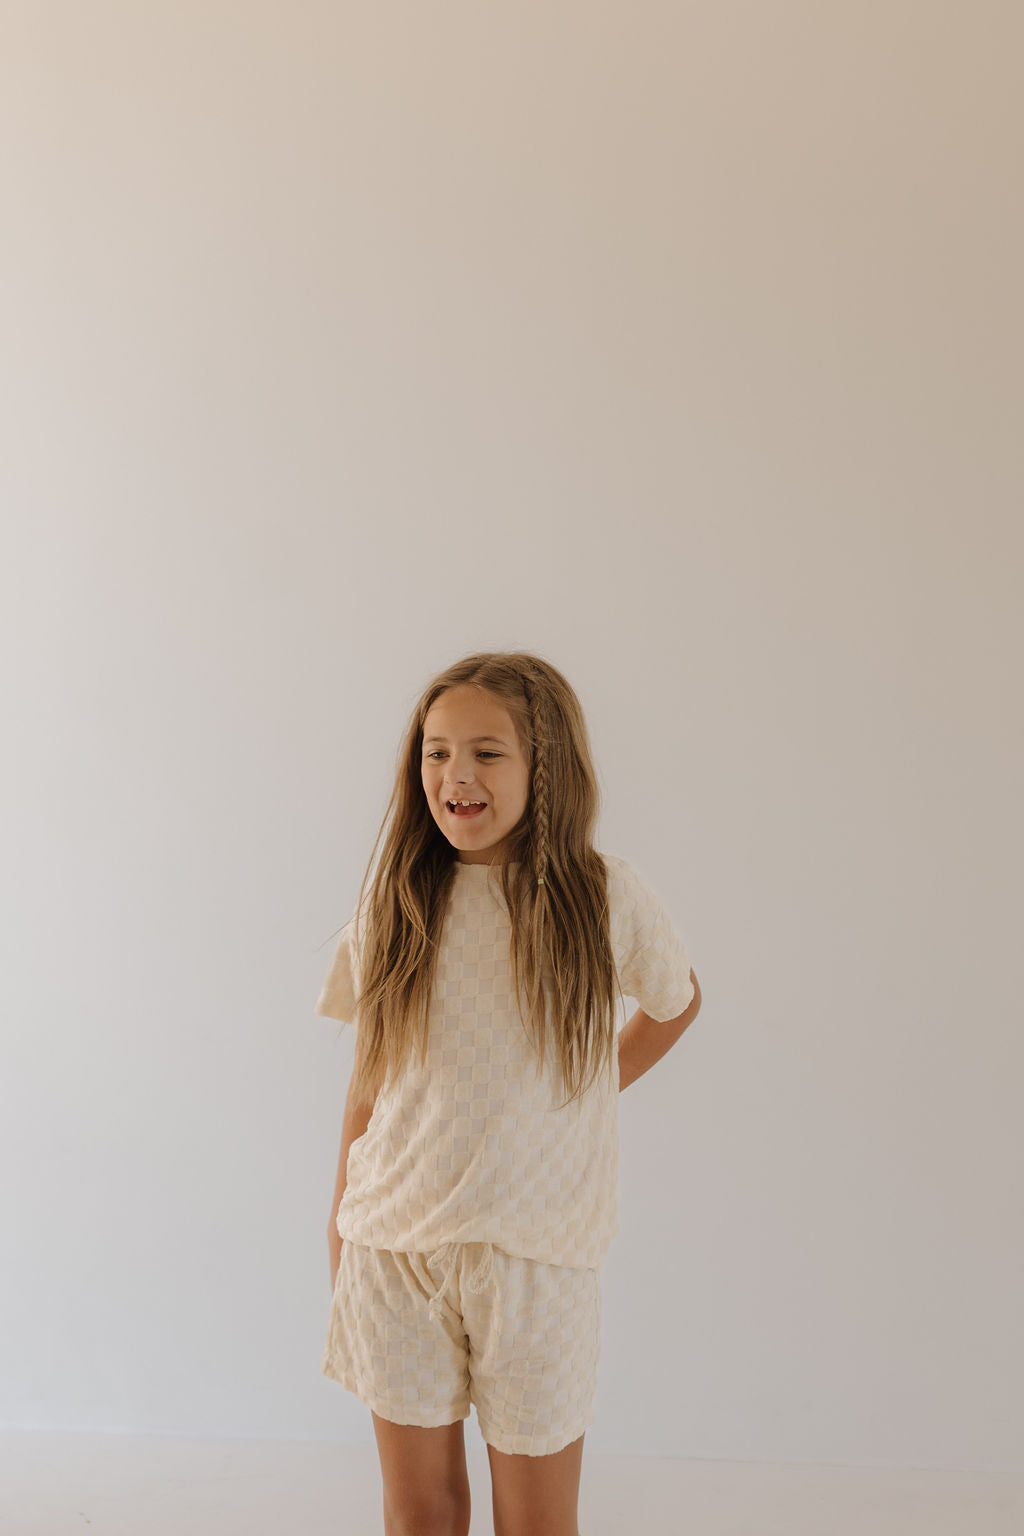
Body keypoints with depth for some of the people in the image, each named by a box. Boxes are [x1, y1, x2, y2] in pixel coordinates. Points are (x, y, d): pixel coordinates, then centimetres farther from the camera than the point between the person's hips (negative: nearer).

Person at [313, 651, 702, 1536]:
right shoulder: (398, 900, -2)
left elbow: (677, 1001, 13)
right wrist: (342, 1224, 9)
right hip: (395, 1248, 2)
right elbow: (368, 1076, 6)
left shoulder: (605, 897, -7)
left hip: (537, 1253, -1)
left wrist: (589, 1091, 5)